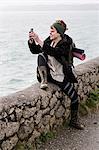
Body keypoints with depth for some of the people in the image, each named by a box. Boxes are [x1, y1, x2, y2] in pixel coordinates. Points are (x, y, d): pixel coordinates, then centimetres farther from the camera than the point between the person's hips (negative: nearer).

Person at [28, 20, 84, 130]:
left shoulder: (66, 44, -17)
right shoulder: (49, 41, 0)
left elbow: (52, 51, -36)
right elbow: (34, 50, 2)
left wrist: (38, 40, -40)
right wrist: (31, 41, -16)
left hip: (61, 78, -3)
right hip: (50, 74, 4)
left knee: (74, 97, -6)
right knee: (41, 56, -20)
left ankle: (74, 121, 16)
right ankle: (44, 81, -21)